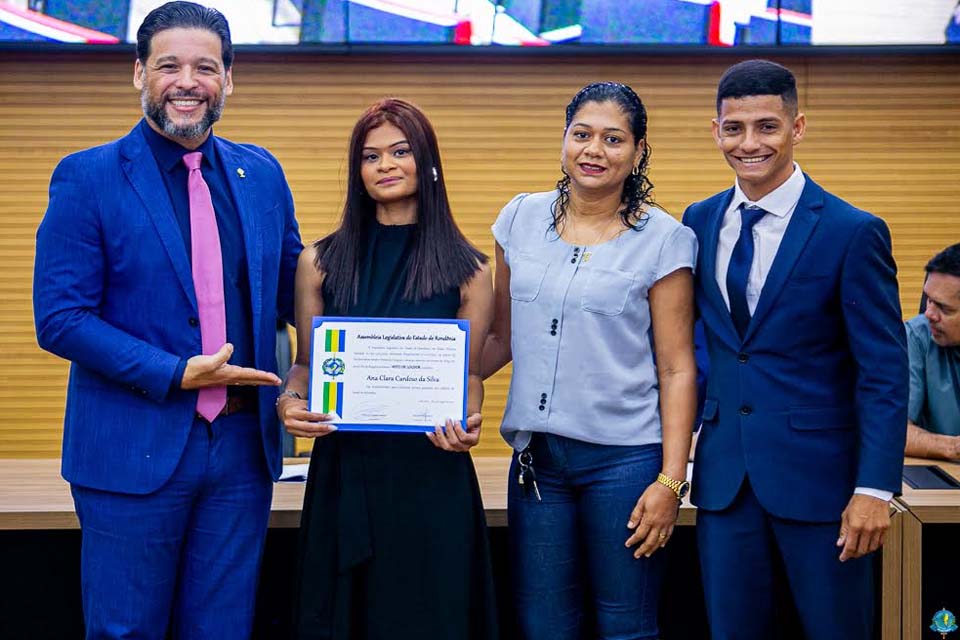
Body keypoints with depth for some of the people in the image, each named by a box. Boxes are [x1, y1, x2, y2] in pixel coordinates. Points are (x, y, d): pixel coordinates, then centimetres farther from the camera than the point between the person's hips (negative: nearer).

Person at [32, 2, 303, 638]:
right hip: (134, 450, -3)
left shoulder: (263, 174, 8)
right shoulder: (86, 178, -5)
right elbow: (60, 318, -10)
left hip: (243, 444, 4)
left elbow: (292, 292, 16)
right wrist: (176, 374, -17)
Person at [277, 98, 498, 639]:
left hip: (432, 471, -1)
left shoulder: (467, 270, 3)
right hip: (344, 470, 1)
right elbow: (306, 363, 10)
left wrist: (468, 423, -14)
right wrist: (288, 401, -11)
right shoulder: (321, 262, 6)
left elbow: (469, 372, 6)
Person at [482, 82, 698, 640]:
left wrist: (671, 480, -10)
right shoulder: (522, 219, 7)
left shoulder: (663, 239, -4)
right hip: (536, 455, 4)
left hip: (624, 460, -3)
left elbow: (677, 369, -4)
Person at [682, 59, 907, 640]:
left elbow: (885, 372, -9)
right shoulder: (700, 222, 7)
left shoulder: (853, 233, -8)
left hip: (817, 472, -4)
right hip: (723, 473, 4)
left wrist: (875, 489, -15)